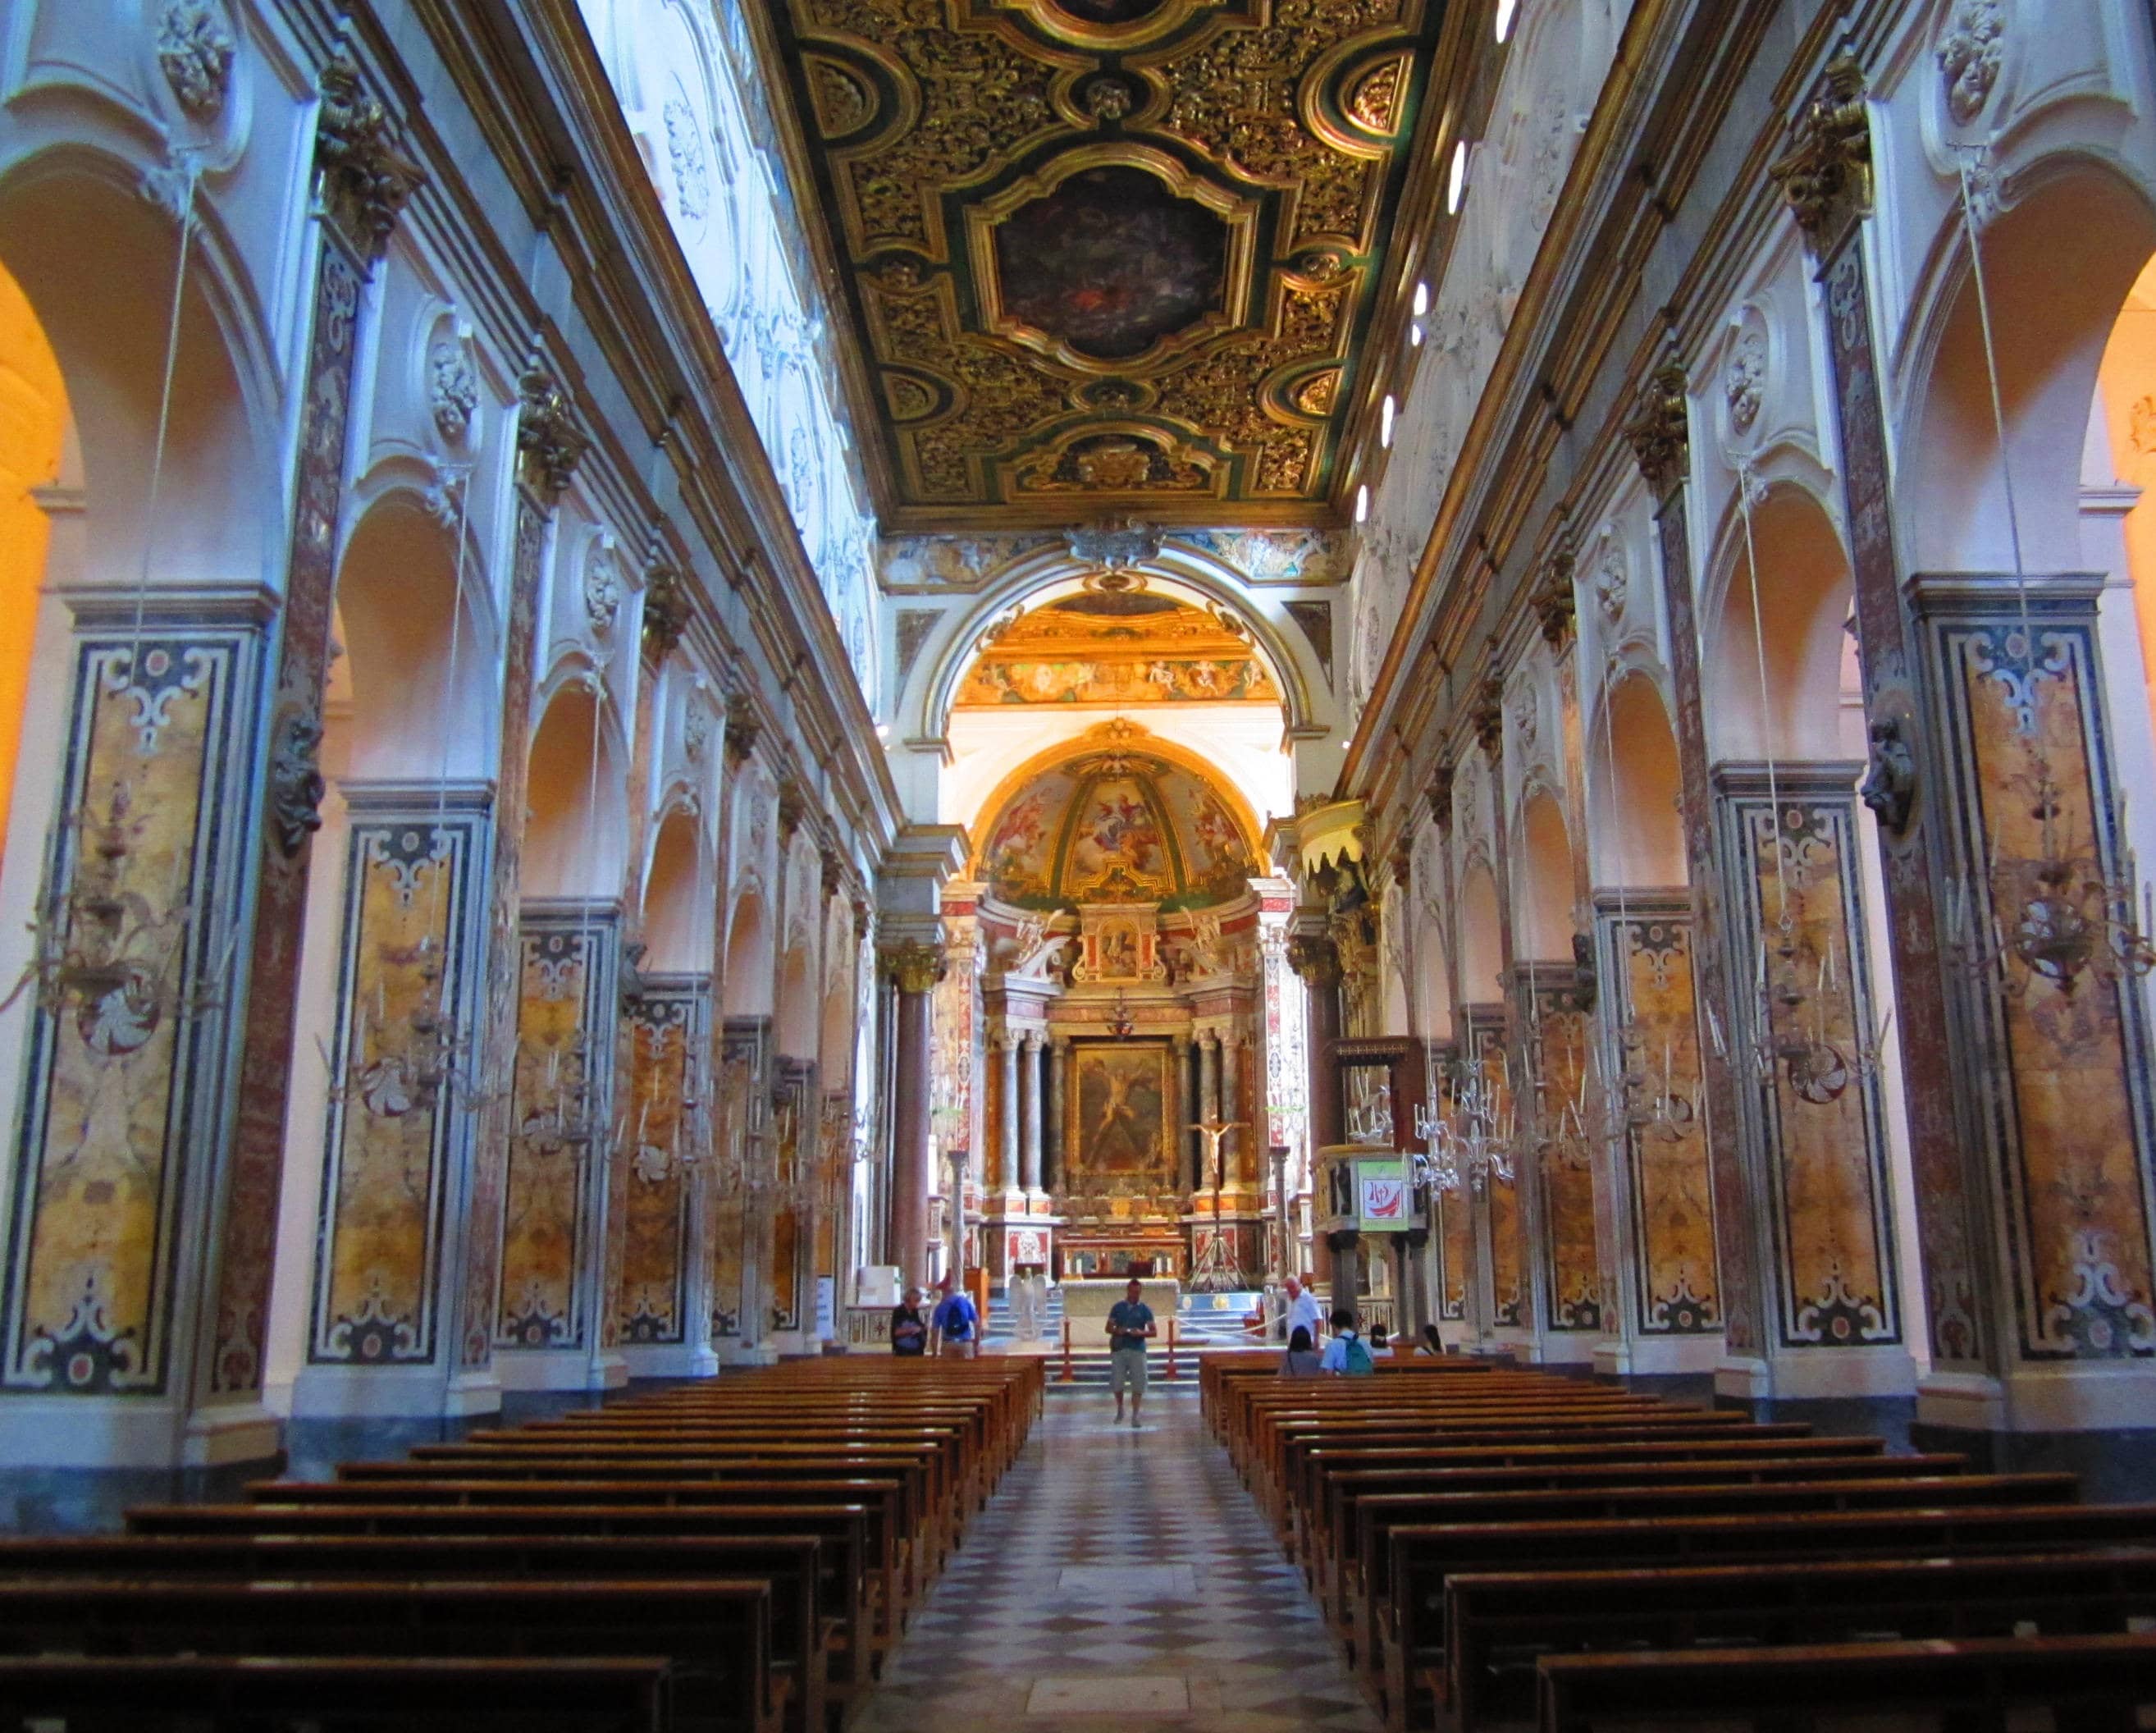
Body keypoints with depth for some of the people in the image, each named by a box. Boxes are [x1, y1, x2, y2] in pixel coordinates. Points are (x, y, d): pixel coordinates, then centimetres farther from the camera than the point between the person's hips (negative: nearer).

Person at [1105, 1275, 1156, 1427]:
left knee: (1138, 1385, -4)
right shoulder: (1117, 1307, 8)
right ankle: (1120, 1409, 27)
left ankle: (1135, 1416, 3)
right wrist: (1117, 1331, -13)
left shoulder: (1145, 1310, 4)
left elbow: (1154, 1332, 2)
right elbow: (1108, 1328, 9)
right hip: (1119, 1349, 1)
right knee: (1117, 1383, 2)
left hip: (1137, 1350, -1)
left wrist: (1141, 1333, -18)